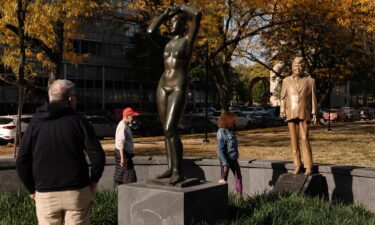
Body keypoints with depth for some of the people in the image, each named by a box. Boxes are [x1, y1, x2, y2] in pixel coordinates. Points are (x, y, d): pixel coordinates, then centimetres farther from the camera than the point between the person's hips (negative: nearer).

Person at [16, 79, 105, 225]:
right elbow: (97, 155, -9)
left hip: (45, 194, 2)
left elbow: (22, 161, 1)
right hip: (77, 191, -2)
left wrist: (31, 189, 11)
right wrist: (94, 180, 5)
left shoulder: (35, 124, 4)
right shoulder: (79, 121, -3)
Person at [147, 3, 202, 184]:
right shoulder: (167, 43, 16)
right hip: (163, 87, 8)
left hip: (179, 88, -8)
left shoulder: (187, 39, -3)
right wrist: (165, 14, 11)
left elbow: (198, 14, -16)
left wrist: (182, 8, 2)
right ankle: (171, 168, 12)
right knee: (167, 130, 6)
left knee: (170, 129, -19)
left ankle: (178, 171, -15)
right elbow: (150, 31, 4)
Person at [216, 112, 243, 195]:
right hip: (226, 159, -8)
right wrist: (225, 163, -22)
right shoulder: (221, 132, -18)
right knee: (223, 180, 4)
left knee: (238, 177, 11)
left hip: (233, 159, 8)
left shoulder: (231, 130, 6)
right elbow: (220, 149, -20)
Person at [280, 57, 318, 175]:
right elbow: (283, 97, 10)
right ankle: (297, 165, 10)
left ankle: (308, 166, -3)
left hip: (304, 114, -2)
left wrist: (314, 113, -1)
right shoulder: (286, 81, 9)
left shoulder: (310, 81, 4)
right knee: (294, 140, 3)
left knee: (304, 139, -9)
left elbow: (313, 98, 4)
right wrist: (282, 111, -1)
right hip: (291, 114, 2)